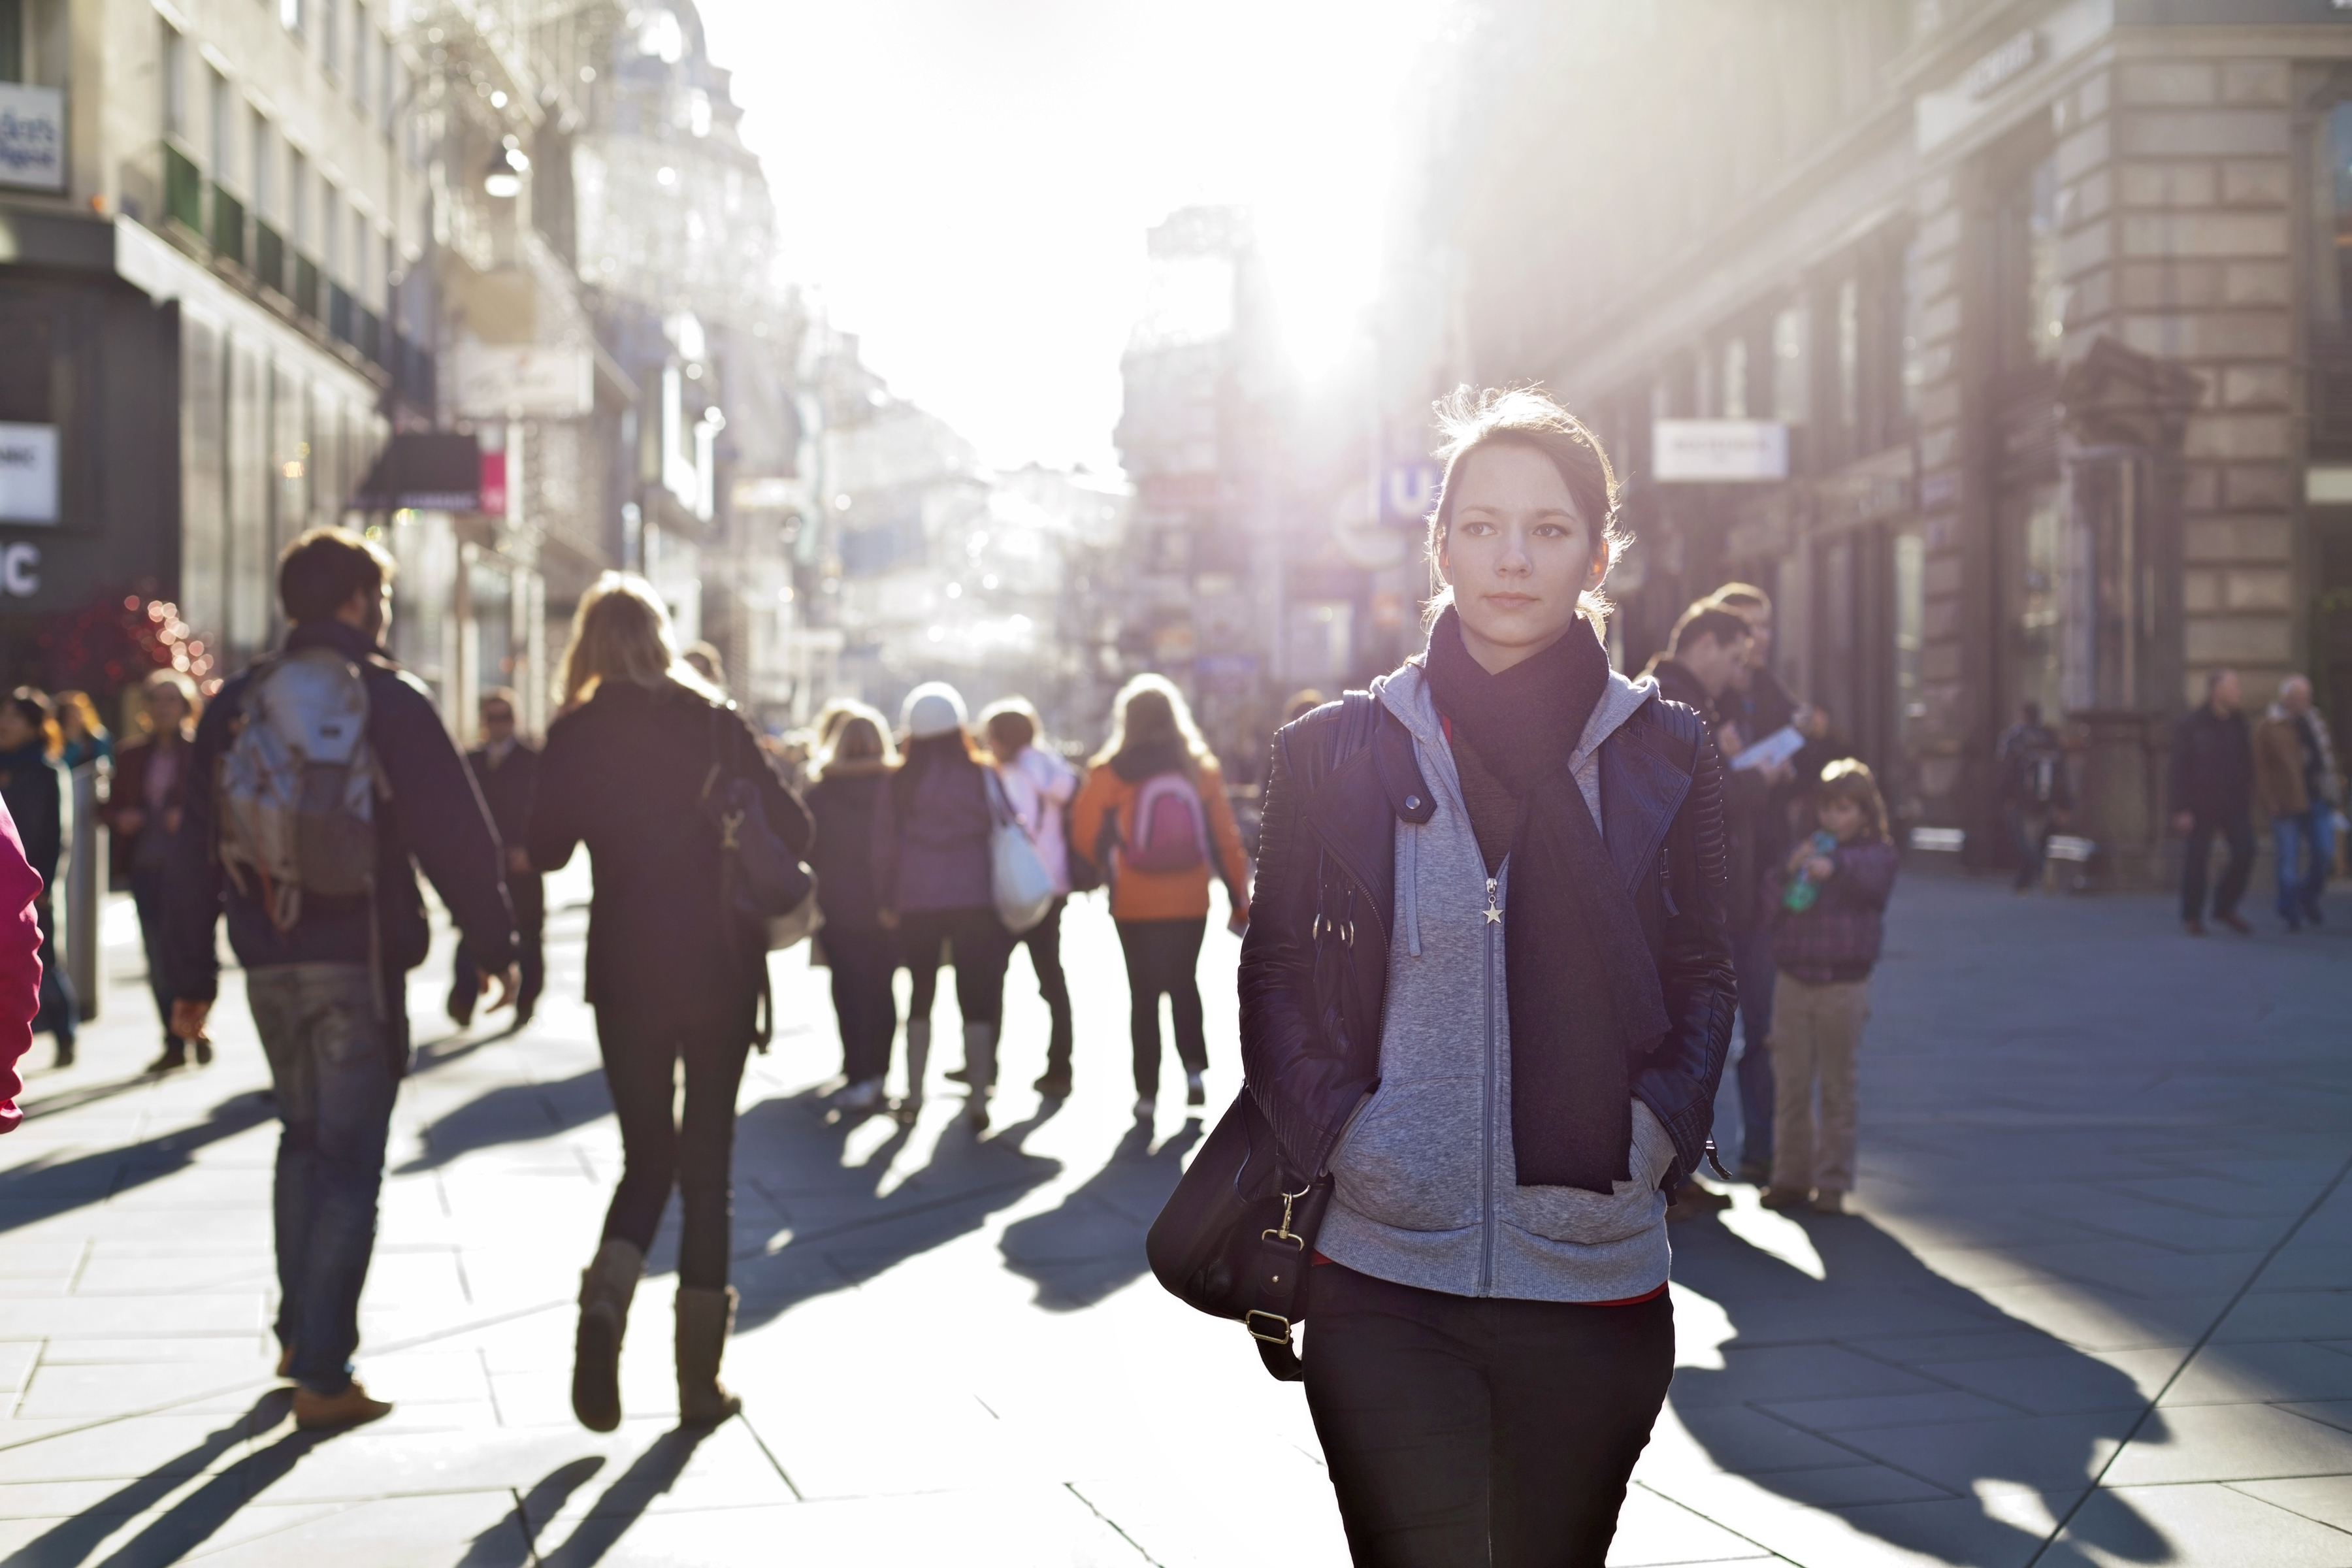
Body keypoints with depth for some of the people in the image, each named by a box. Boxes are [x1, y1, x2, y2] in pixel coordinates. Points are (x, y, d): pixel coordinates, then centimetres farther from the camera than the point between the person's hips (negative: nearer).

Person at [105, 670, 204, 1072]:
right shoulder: (131, 757, 14)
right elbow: (112, 806, 20)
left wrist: (188, 816, -20)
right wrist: (120, 818, -2)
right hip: (145, 866, 5)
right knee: (158, 959, 4)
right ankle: (174, 1042, 11)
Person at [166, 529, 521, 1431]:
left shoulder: (237, 706, 8)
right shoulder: (389, 699, -6)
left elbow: (197, 846, 9)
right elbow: (455, 835, -10)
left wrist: (191, 975, 14)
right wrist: (495, 944, 0)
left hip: (270, 961, 5)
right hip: (358, 959, -5)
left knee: (303, 1137, 22)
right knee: (350, 1161, -1)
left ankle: (300, 1333, 25)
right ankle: (323, 1375, -3)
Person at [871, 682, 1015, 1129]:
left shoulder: (899, 782, 1)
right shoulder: (980, 775, -2)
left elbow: (884, 846, 5)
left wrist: (889, 902, 15)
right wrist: (1003, 896, 10)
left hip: (917, 902, 1)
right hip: (974, 898, -1)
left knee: (920, 992, 13)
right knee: (976, 996, 2)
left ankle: (913, 1095, 13)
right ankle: (978, 1098, -2)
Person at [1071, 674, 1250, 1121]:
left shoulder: (1112, 772, -7)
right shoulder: (1200, 768, -1)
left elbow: (1084, 830, -5)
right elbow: (1225, 837, -1)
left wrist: (1109, 865, 15)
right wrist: (1238, 896, 6)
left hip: (1134, 904, -2)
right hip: (1189, 902, 2)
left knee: (1144, 994, 7)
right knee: (1184, 984, 21)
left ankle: (1147, 1092, 5)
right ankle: (1195, 1069, 8)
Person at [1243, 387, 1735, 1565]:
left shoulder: (1664, 755, 4)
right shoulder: (1335, 754, 2)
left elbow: (1702, 979, 11)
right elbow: (1275, 971, 7)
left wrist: (1652, 1133, -4)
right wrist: (1331, 1136, -7)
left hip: (1597, 1289, 2)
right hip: (1385, 1289, -1)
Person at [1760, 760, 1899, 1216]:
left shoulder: (1875, 852, 1)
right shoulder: (1808, 849, 13)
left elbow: (1872, 879, -23)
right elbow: (1770, 896, 6)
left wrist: (1835, 866, -43)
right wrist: (1791, 869, -13)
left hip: (1844, 985, -4)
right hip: (1795, 979, 4)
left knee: (1837, 1088, 2)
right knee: (1791, 1086, 6)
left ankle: (1833, 1182, 9)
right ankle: (1791, 1177, 15)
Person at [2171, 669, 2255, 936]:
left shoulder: (2237, 722, 8)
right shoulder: (2191, 724, -8)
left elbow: (2247, 765, 14)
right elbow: (2180, 769, -10)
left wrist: (2247, 802, 11)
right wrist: (2181, 810, -14)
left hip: (2233, 803, 5)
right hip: (2201, 803, -5)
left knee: (2245, 850, -5)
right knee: (2197, 859, 0)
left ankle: (2225, 906, 13)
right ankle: (2192, 916, 12)